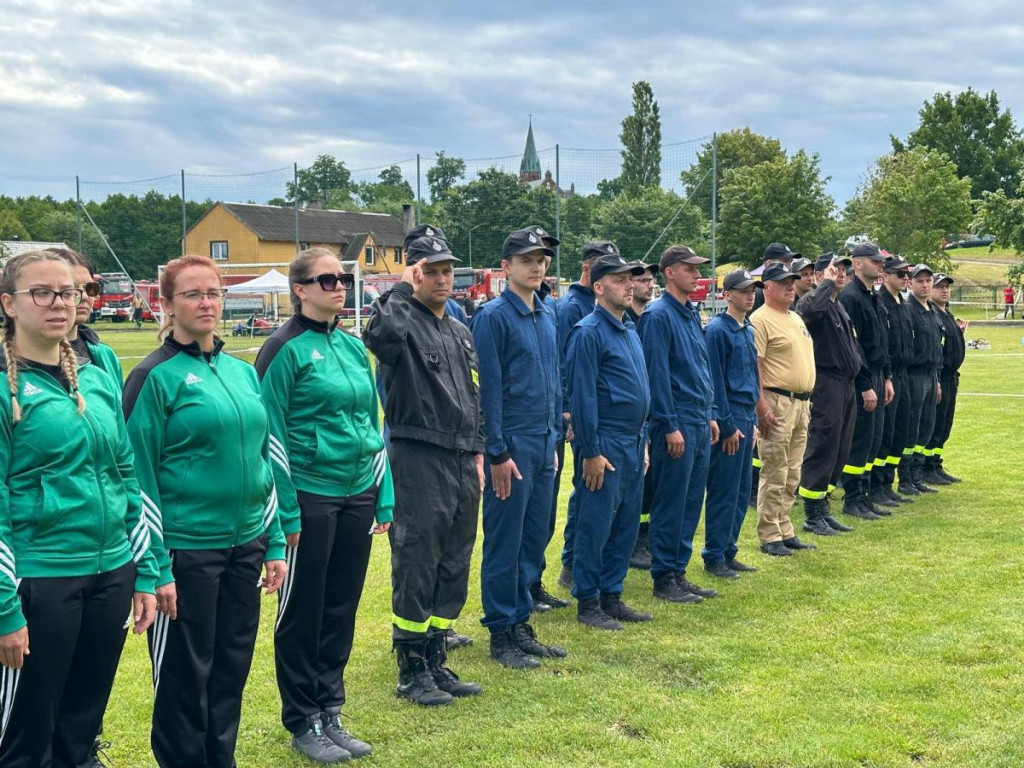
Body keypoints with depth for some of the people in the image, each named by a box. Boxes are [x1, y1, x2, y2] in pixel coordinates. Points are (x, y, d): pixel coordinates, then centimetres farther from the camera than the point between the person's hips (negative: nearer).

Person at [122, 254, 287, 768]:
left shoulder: (242, 372, 10)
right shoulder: (154, 376, -8)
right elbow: (140, 477, -10)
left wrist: (274, 543, 11)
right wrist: (157, 567, -14)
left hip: (245, 546, 6)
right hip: (186, 552, -6)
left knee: (232, 671, 14)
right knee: (184, 677, 5)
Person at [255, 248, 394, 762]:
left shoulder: (354, 348, 10)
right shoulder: (285, 349, -9)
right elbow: (270, 435, -11)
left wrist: (384, 499, 12)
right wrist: (286, 513, -13)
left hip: (358, 496, 6)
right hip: (310, 498, -6)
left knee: (342, 609, 13)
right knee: (303, 612, 6)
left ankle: (329, 714, 26)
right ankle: (303, 723, 19)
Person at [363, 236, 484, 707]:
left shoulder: (461, 332, 18)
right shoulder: (403, 322, -6)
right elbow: (378, 335, -33)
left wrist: (477, 454, 16)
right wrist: (403, 288, -19)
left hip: (462, 465, 8)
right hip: (417, 460, -8)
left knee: (453, 571, 13)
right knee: (415, 569, -1)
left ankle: (436, 663, 25)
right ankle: (411, 671, 11)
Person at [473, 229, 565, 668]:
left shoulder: (546, 316, 13)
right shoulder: (493, 317, -10)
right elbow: (488, 388, -13)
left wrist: (554, 439, 16)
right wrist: (498, 453, -15)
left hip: (544, 444, 8)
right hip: (513, 445, -7)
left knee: (534, 541, 12)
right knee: (504, 543, 1)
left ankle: (521, 626, 22)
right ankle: (501, 635, 10)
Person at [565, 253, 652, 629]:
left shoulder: (630, 332, 15)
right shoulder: (588, 332, -12)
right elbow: (582, 396, -16)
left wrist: (643, 441, 18)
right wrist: (590, 452, -18)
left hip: (633, 444, 9)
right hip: (606, 445, -9)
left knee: (626, 525, 12)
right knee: (596, 526, -2)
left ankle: (612, 597, 22)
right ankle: (588, 605, 8)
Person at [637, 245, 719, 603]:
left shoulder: (692, 314, 15)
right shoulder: (658, 316, -12)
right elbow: (657, 374, -16)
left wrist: (710, 415, 17)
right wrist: (670, 426, -18)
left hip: (700, 424, 9)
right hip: (677, 425, -9)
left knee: (691, 503, 12)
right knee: (671, 504, -1)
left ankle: (679, 571, 20)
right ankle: (664, 578, 7)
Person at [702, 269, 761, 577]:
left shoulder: (748, 330, 14)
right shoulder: (717, 329, -11)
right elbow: (715, 381, -15)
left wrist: (753, 421, 15)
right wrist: (728, 426, -16)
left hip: (746, 418, 8)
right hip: (729, 420, -8)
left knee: (741, 492, 12)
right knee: (724, 493, -3)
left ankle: (729, 552, 21)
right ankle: (714, 558, 5)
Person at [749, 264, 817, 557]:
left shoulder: (795, 318, 17)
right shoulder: (760, 319, -11)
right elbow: (754, 366, -17)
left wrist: (806, 401, 20)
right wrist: (762, 408, -22)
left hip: (801, 403, 9)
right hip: (777, 403, -9)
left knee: (792, 476, 13)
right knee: (774, 475, -4)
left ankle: (785, 531, 22)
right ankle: (769, 537, 3)